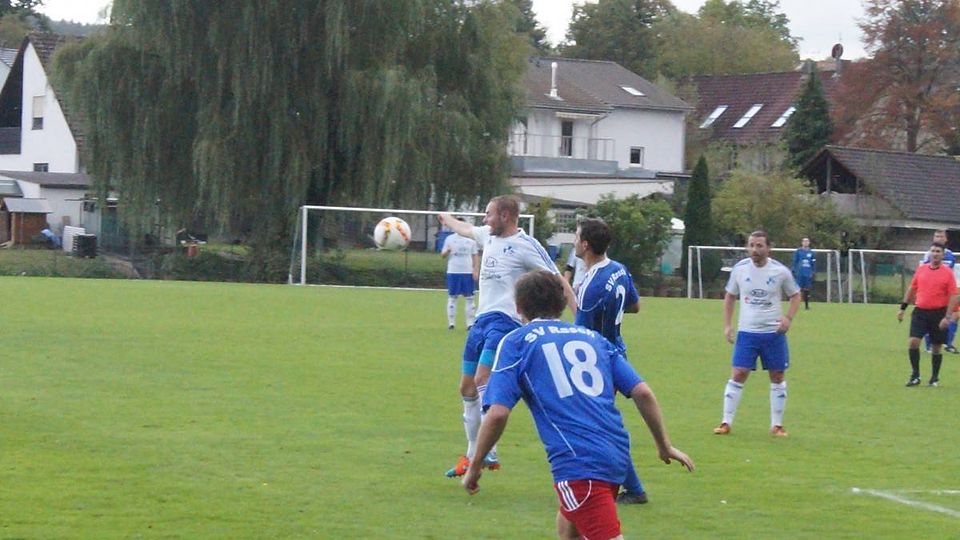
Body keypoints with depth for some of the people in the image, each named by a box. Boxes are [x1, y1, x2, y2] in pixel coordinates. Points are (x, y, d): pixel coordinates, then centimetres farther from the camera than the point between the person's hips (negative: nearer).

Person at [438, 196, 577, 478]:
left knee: (483, 382, -23)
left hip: (505, 321, -9)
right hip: (481, 321, 9)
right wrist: (447, 219, 58)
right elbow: (465, 229, 37)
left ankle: (487, 453, -24)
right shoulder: (489, 236, 14)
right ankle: (472, 454, 18)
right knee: (467, 388, 9)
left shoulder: (525, 245, -10)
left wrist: (578, 315, -18)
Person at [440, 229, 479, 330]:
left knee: (469, 298, 1)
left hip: (468, 272, 1)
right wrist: (447, 251, -18)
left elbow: (475, 256, 9)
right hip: (453, 272, -1)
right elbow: (442, 255, 5)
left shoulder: (471, 239, 7)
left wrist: (476, 270, -2)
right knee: (452, 297, 1)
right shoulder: (449, 239, 4)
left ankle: (470, 323, 5)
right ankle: (451, 322, 6)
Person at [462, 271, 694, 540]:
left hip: (577, 463, -6)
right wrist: (665, 446, 20)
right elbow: (643, 393, 11)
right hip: (617, 455, 7)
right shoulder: (594, 338, 20)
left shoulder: (515, 342, 7)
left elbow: (497, 414, -4)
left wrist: (475, 466, 7)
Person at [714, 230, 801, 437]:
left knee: (777, 377, 5)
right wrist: (727, 325, 3)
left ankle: (777, 425, 15)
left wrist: (788, 318, -10)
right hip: (747, 332, 0)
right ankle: (726, 423, 0)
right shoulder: (740, 269, -2)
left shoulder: (780, 271, -6)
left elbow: (795, 295, 7)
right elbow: (730, 296, 11)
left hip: (774, 333, 0)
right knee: (738, 375, -6)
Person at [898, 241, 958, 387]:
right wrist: (903, 308, 14)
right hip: (920, 311, 2)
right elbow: (911, 289, 16)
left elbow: (953, 296, -8)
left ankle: (935, 378, 22)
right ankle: (915, 375, 2)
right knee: (913, 342, -11)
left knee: (936, 347, 6)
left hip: (938, 313, -2)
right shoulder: (921, 269, 5)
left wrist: (947, 317, -15)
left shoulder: (948, 273, -6)